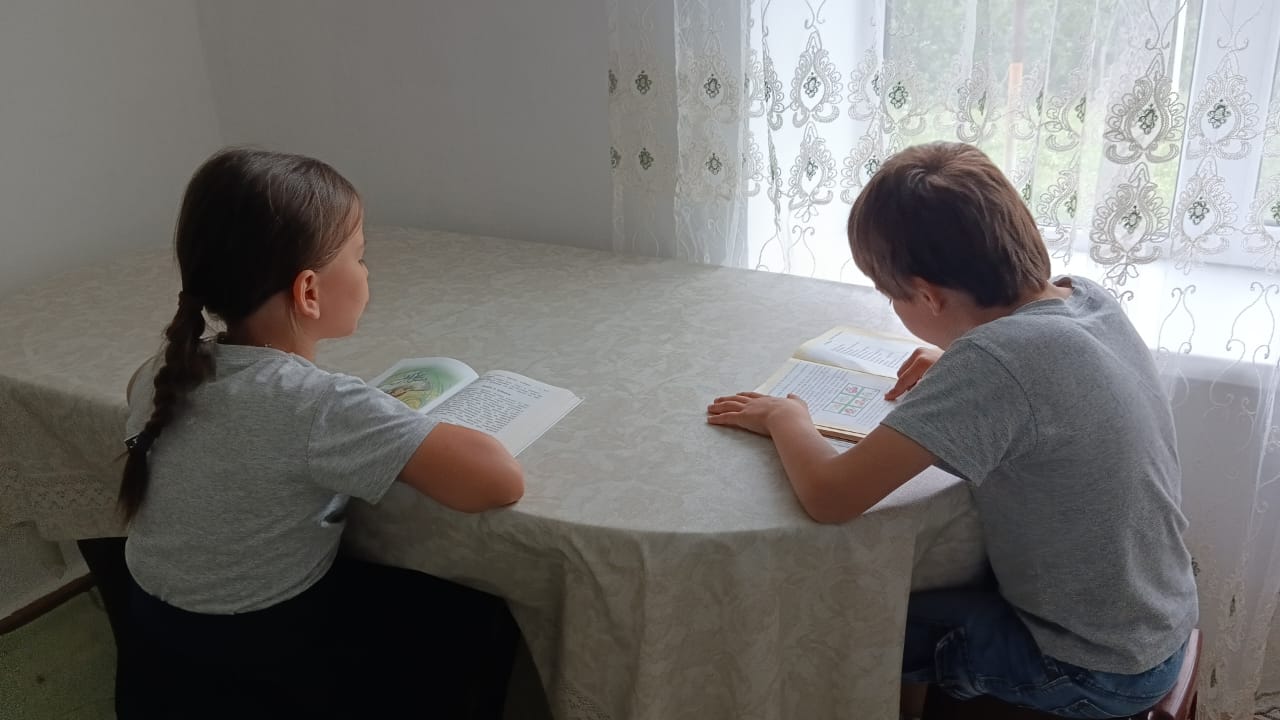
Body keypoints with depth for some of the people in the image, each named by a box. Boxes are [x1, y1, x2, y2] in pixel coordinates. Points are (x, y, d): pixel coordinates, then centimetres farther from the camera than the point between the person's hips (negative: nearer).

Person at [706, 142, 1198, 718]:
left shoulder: (997, 357, -32)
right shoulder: (1089, 298, -8)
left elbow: (829, 496, -33)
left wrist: (785, 418, -14)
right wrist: (957, 370, 1)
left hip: (1095, 672, -7)